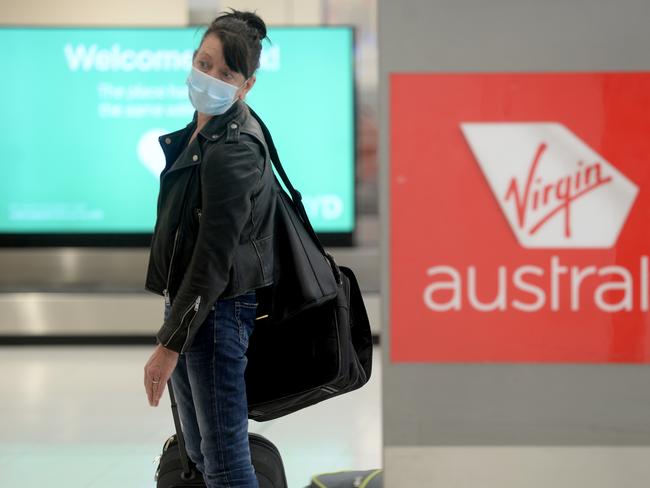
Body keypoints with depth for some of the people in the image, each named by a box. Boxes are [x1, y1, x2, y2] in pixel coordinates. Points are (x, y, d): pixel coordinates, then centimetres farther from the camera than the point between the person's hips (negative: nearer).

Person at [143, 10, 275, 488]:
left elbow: (214, 258, -22)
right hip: (187, 300, 10)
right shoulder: (200, 130, 10)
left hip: (218, 309, -10)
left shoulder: (233, 151, -20)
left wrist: (170, 344, -21)